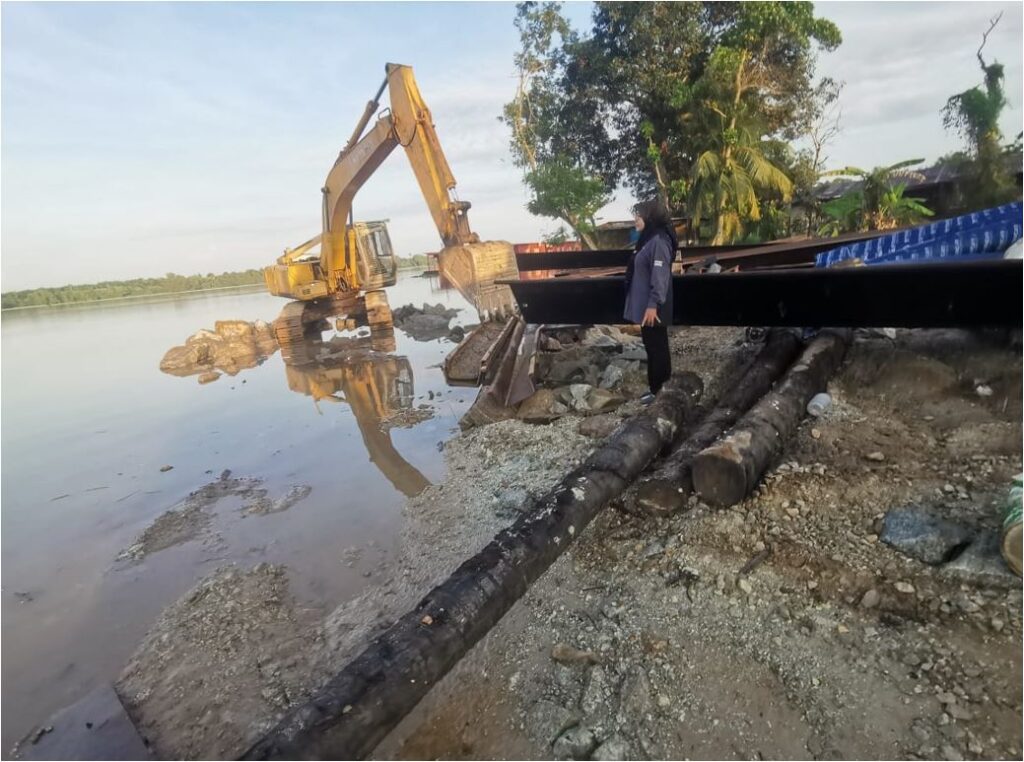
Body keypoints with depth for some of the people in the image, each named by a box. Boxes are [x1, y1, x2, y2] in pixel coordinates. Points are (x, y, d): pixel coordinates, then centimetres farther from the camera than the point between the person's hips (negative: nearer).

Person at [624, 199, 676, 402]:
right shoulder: (647, 239, 13)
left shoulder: (659, 241, -17)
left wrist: (653, 304, -27)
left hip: (652, 307, -10)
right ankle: (658, 388, 27)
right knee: (652, 346, 16)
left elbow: (660, 276, -23)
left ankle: (659, 391, 11)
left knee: (657, 347, 0)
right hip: (644, 305, 10)